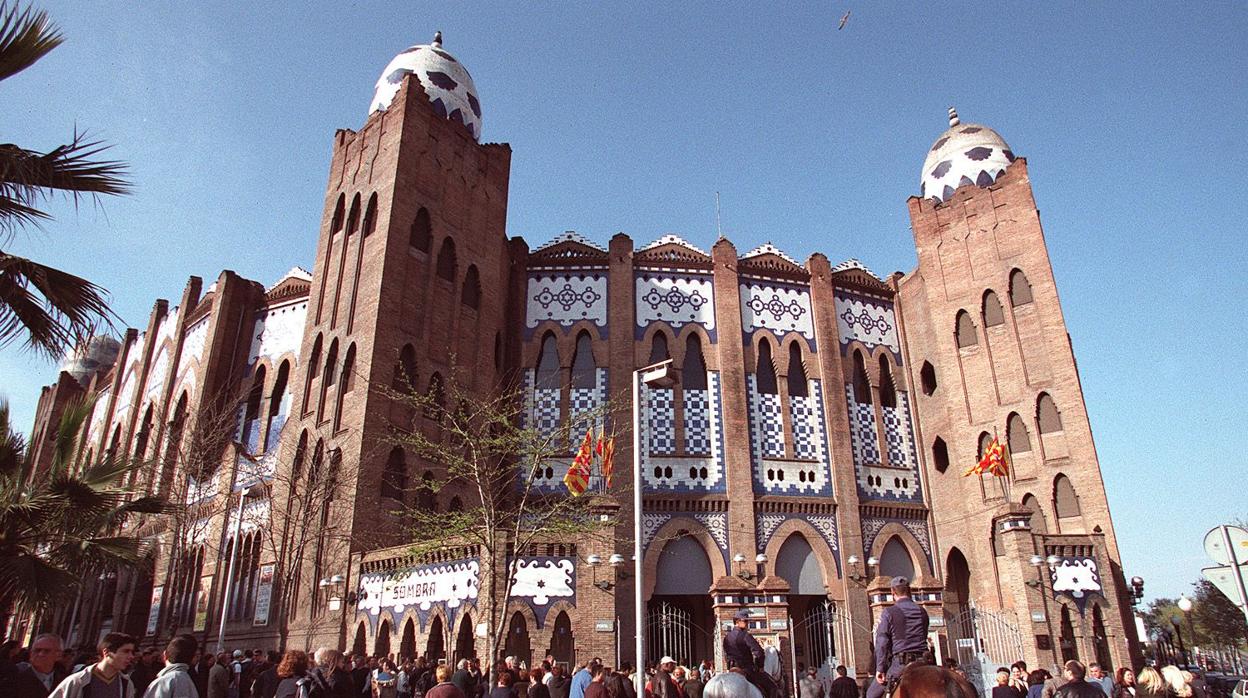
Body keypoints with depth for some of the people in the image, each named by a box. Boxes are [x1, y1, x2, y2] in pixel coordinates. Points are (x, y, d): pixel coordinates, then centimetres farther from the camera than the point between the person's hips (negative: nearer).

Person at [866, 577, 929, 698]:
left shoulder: (889, 612, -3)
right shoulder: (922, 611, 12)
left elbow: (881, 643, -7)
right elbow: (924, 636, 21)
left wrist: (880, 669, -4)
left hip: (900, 663, -4)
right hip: (922, 662, 4)